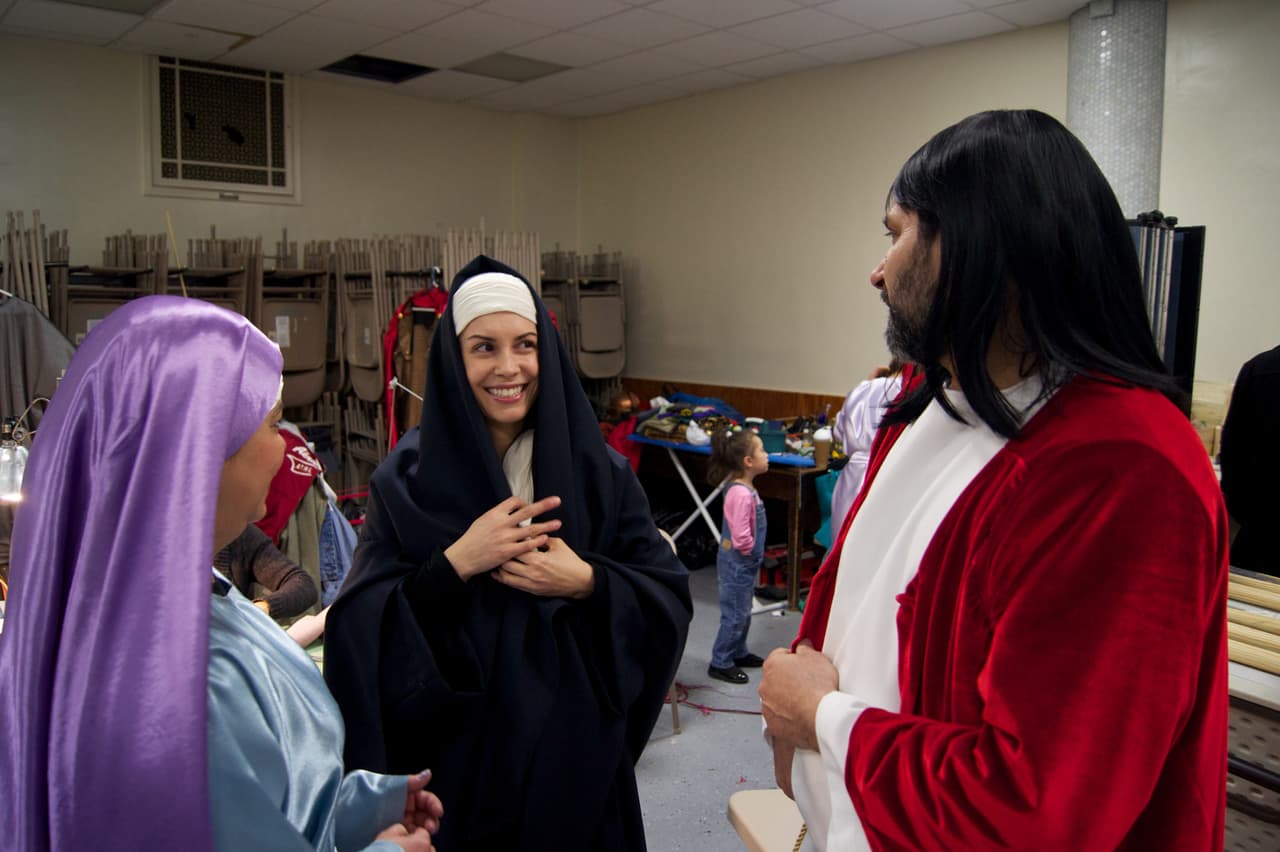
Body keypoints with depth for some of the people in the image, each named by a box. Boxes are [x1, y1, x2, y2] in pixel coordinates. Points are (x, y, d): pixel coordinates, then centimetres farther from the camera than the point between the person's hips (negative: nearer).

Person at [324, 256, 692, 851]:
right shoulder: (409, 477, -7)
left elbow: (668, 595, -4)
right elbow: (363, 630, -11)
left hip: (576, 743, 1)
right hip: (459, 751, -1)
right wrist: (455, 565, -23)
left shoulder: (596, 469, -4)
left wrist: (586, 583, -20)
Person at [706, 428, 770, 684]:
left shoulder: (746, 489, 5)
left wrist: (754, 555, 13)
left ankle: (738, 653, 37)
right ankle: (720, 663, 14)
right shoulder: (740, 494, -27)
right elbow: (741, 538, -29)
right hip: (737, 563, -10)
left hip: (744, 563, 10)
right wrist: (751, 551, -12)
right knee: (734, 615, 2)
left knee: (743, 613, 22)